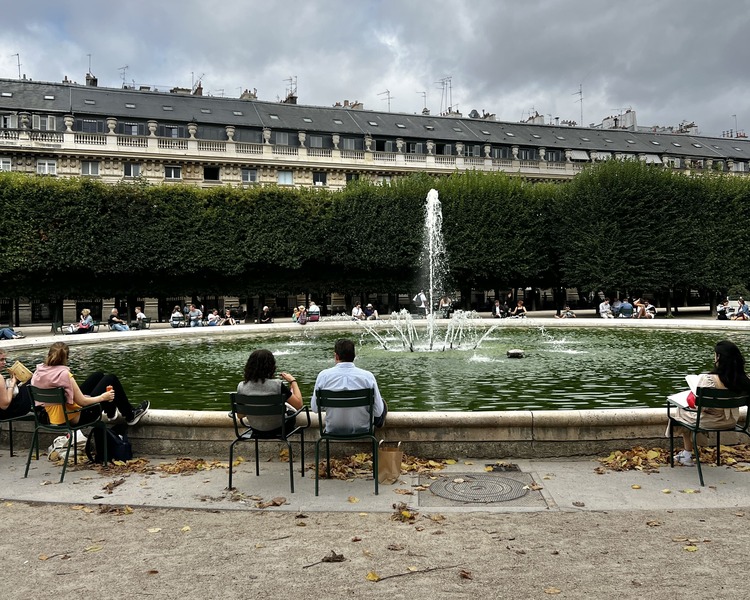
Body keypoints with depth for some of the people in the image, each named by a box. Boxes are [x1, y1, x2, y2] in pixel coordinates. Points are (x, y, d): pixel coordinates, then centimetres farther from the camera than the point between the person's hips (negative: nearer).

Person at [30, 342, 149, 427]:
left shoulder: (38, 373, -7)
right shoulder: (63, 374, -28)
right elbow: (82, 401, -24)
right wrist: (103, 397, -9)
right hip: (78, 418, -8)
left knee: (99, 375, 21)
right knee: (111, 379, 7)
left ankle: (111, 412, 42)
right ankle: (130, 415, 23)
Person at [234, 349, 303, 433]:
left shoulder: (241, 386, -18)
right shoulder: (277, 385, -29)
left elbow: (240, 416, -6)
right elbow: (299, 405, -20)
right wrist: (293, 381, -9)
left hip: (255, 429, 4)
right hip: (276, 429, -4)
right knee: (291, 410, 33)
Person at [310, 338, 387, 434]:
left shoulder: (323, 375, -15)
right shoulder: (368, 376, -19)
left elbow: (314, 408, -4)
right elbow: (378, 412, -15)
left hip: (333, 431, 2)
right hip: (362, 430, -2)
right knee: (382, 402, 27)